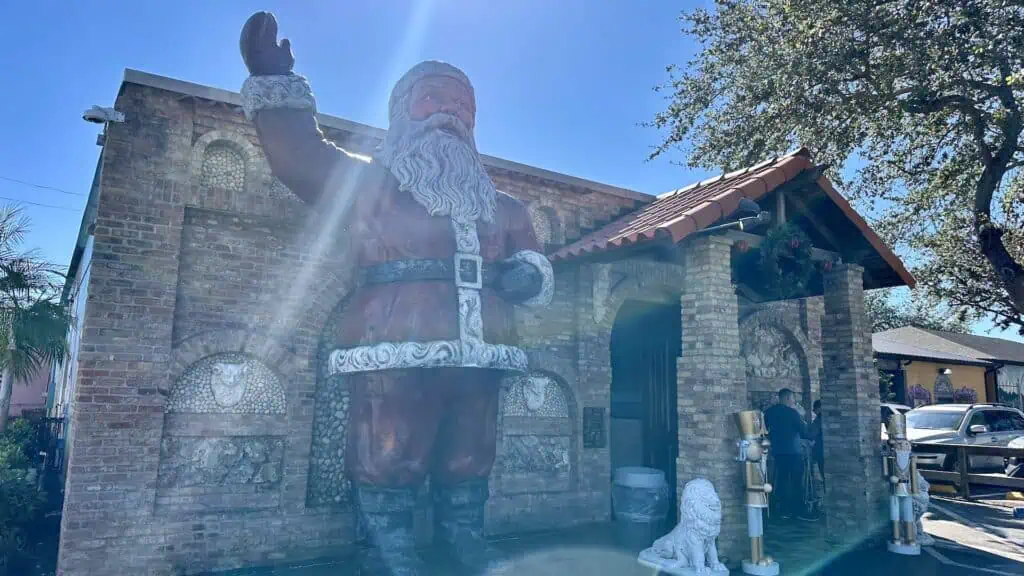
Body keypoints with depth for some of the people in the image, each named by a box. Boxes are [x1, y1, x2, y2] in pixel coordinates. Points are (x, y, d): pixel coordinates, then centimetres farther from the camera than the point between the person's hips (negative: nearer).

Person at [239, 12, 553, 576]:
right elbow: (301, 158, 1)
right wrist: (274, 82, -10)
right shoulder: (370, 183, 10)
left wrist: (525, 274, 2)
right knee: (386, 477, -5)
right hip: (395, 358, -5)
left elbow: (535, 268, 25)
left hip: (478, 361, 5)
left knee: (467, 474, 16)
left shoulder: (500, 207, 22)